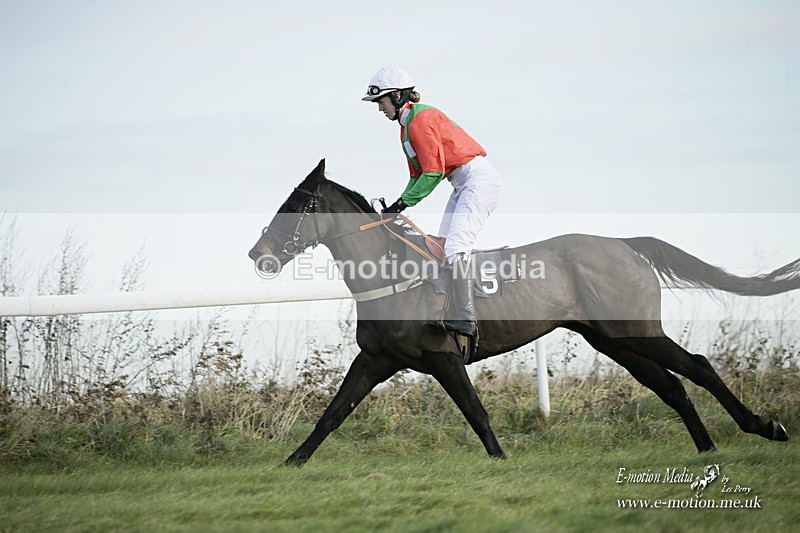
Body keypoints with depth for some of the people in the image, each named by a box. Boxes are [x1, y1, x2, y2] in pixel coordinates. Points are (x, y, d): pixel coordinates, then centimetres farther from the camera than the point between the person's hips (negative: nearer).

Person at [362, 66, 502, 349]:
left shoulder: (420, 120, -16)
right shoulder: (407, 126, 16)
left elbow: (433, 172, -19)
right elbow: (418, 174, 20)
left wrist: (403, 203, -13)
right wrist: (398, 205, 7)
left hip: (479, 178, -11)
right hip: (462, 185, 11)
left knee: (454, 247, -20)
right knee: (442, 249, 5)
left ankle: (465, 320, -23)